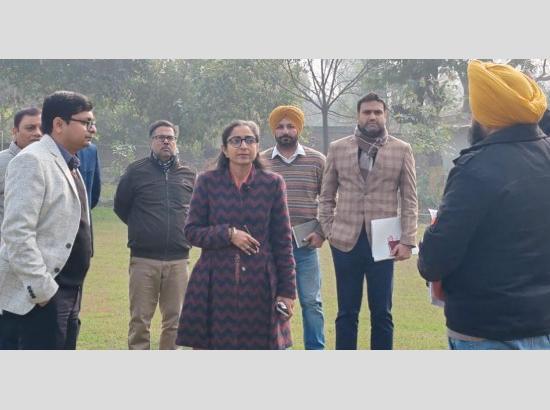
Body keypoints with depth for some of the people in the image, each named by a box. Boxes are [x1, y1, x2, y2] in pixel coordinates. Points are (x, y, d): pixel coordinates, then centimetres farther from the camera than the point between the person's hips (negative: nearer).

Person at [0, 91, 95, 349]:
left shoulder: (68, 164, 16)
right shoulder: (32, 161, -13)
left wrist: (73, 290, 17)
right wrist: (42, 289, -21)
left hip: (67, 292, 9)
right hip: (42, 295, -9)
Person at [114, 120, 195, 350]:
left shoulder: (188, 175, 9)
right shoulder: (136, 171, 2)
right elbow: (120, 206, 12)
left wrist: (186, 232, 11)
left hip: (178, 260, 2)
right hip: (143, 259, -2)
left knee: (174, 320, 8)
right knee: (140, 320, 1)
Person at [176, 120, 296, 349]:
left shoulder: (273, 184, 4)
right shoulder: (207, 182, 3)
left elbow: (283, 241, 5)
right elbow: (191, 231, 3)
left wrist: (287, 290, 2)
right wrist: (228, 234, -13)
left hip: (259, 286, 0)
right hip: (215, 285, 0)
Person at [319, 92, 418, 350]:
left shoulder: (402, 150, 3)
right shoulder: (337, 148, 6)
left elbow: (409, 200, 1)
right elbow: (326, 196, 10)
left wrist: (407, 240, -6)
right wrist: (328, 231, 2)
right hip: (346, 240, 1)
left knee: (381, 313, 7)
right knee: (347, 312, 8)